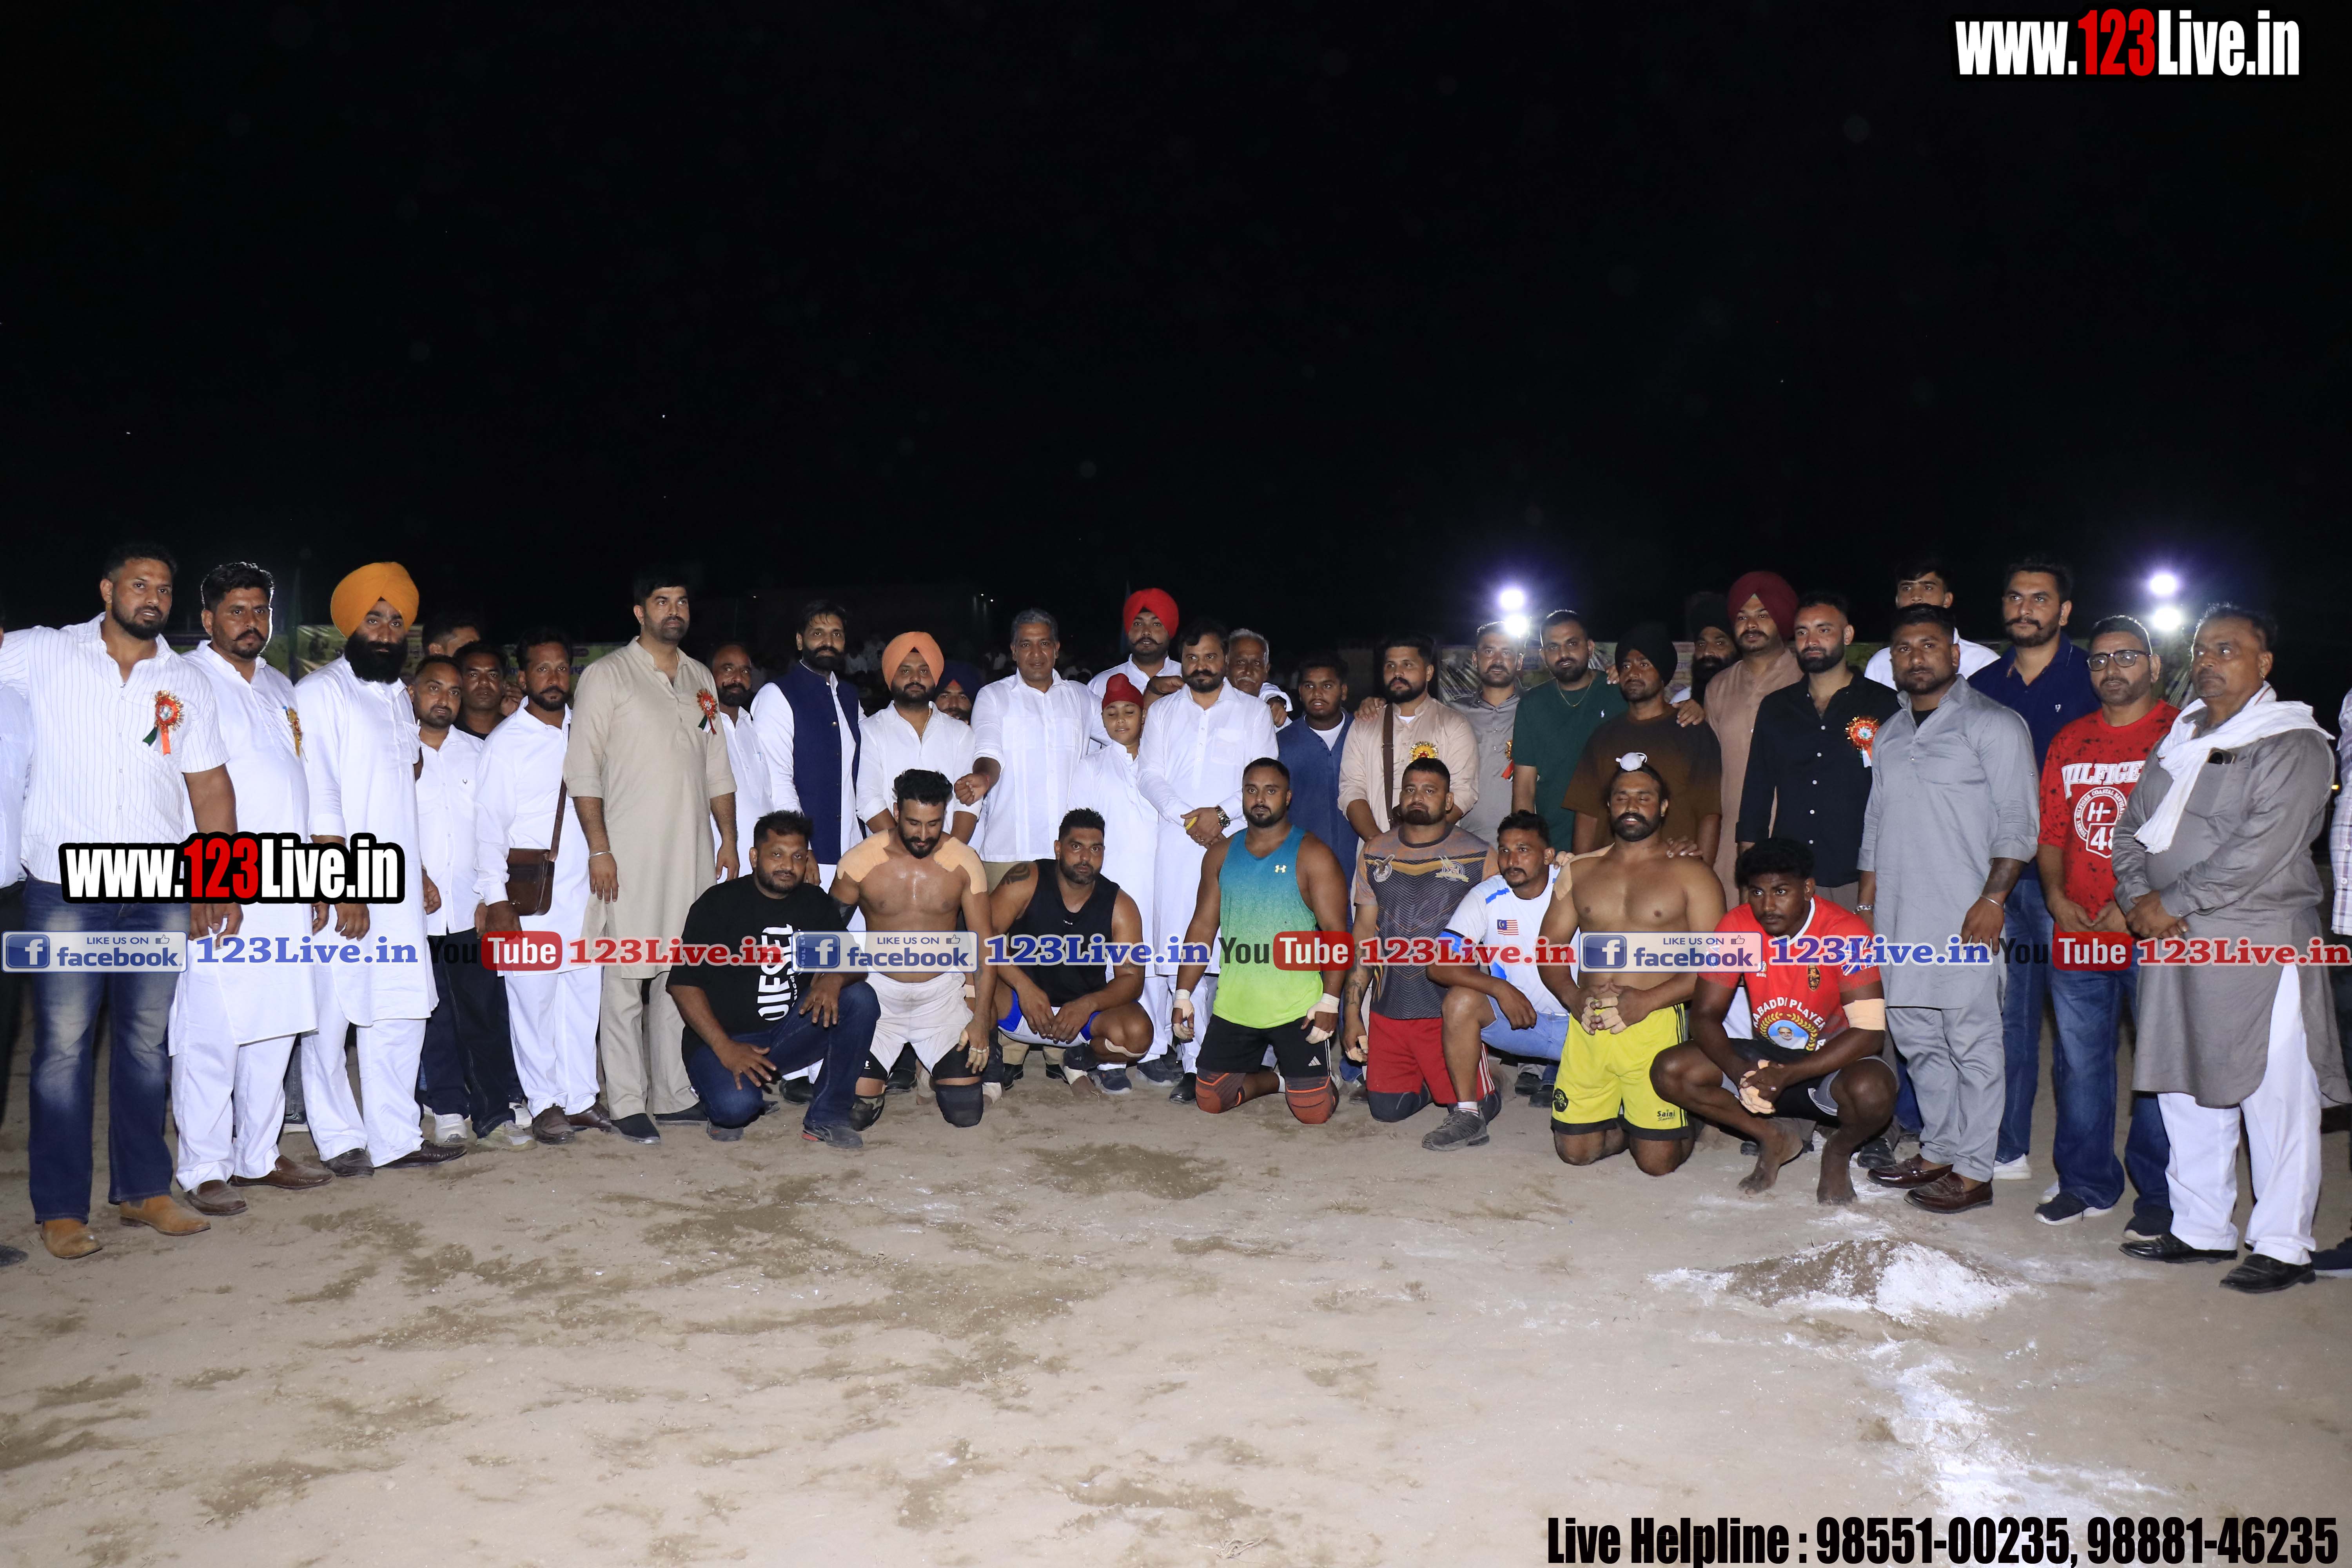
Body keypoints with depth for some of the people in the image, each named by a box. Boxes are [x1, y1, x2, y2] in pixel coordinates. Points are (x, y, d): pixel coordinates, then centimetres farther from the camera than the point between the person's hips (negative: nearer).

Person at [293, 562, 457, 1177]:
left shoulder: (400, 697, 17)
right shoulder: (321, 692, -5)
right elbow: (318, 801, -12)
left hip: (395, 887, 7)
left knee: (401, 1011, 7)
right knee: (330, 1015, -1)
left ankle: (395, 1138, 14)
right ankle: (340, 1139, 11)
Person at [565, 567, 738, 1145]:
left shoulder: (700, 679, 15)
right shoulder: (607, 675, -2)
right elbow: (582, 768, -6)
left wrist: (729, 839, 12)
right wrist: (598, 848, -13)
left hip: (691, 854, 5)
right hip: (629, 855, -5)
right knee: (625, 978, -3)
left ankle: (673, 1094, 18)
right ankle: (626, 1104, 4)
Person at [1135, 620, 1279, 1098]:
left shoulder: (1253, 711, 11)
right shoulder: (1163, 712, 17)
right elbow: (1149, 774, 7)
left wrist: (1221, 813, -11)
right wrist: (1187, 816, -7)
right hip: (1178, 845, 2)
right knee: (1182, 957, -3)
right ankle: (1192, 1065, 1)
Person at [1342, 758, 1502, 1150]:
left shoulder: (1479, 857, -2)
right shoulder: (1375, 853, 8)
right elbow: (1365, 933, 10)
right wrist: (1352, 1011, 6)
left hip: (1450, 1009, -3)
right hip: (1389, 1007, 4)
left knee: (1474, 1108, -21)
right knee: (1387, 1110, 6)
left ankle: (1468, 1110, 12)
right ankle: (1428, 1083, 35)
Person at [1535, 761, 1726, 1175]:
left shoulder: (1691, 874, 4)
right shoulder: (1579, 870, 16)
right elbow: (1550, 945, 14)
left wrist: (1649, 1000, -16)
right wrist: (1572, 996, -6)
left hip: (1656, 1025, -3)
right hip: (1587, 1027, 4)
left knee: (1657, 1161, -6)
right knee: (1574, 1150, 0)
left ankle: (1688, 1122, 27)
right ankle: (1626, 1123, 29)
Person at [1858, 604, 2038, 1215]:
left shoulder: (1992, 725, -2)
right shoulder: (1890, 735, 18)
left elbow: (2018, 822, -7)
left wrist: (1992, 899, -15)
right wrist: (1866, 902, 16)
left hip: (1966, 917, -7)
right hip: (1899, 918, 7)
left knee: (1973, 1040, -1)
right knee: (1917, 1037, 11)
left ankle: (1973, 1170, 6)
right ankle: (1938, 1152, 23)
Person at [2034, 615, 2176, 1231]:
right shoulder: (2069, 742, 13)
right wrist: (2056, 896, 0)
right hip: (2077, 935, 5)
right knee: (2079, 1062, 12)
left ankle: (2160, 1193, 17)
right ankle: (2086, 1182, 26)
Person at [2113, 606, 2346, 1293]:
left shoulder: (2295, 745, -6)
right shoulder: (2177, 740, 16)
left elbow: (2260, 850, -16)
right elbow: (2132, 825, 16)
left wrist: (2175, 904, -14)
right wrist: (2138, 896, -1)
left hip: (2260, 942, -7)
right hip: (2171, 939, 7)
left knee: (2274, 1095, -2)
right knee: (2185, 1089, 11)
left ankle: (2282, 1246, 8)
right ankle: (2200, 1229, 22)